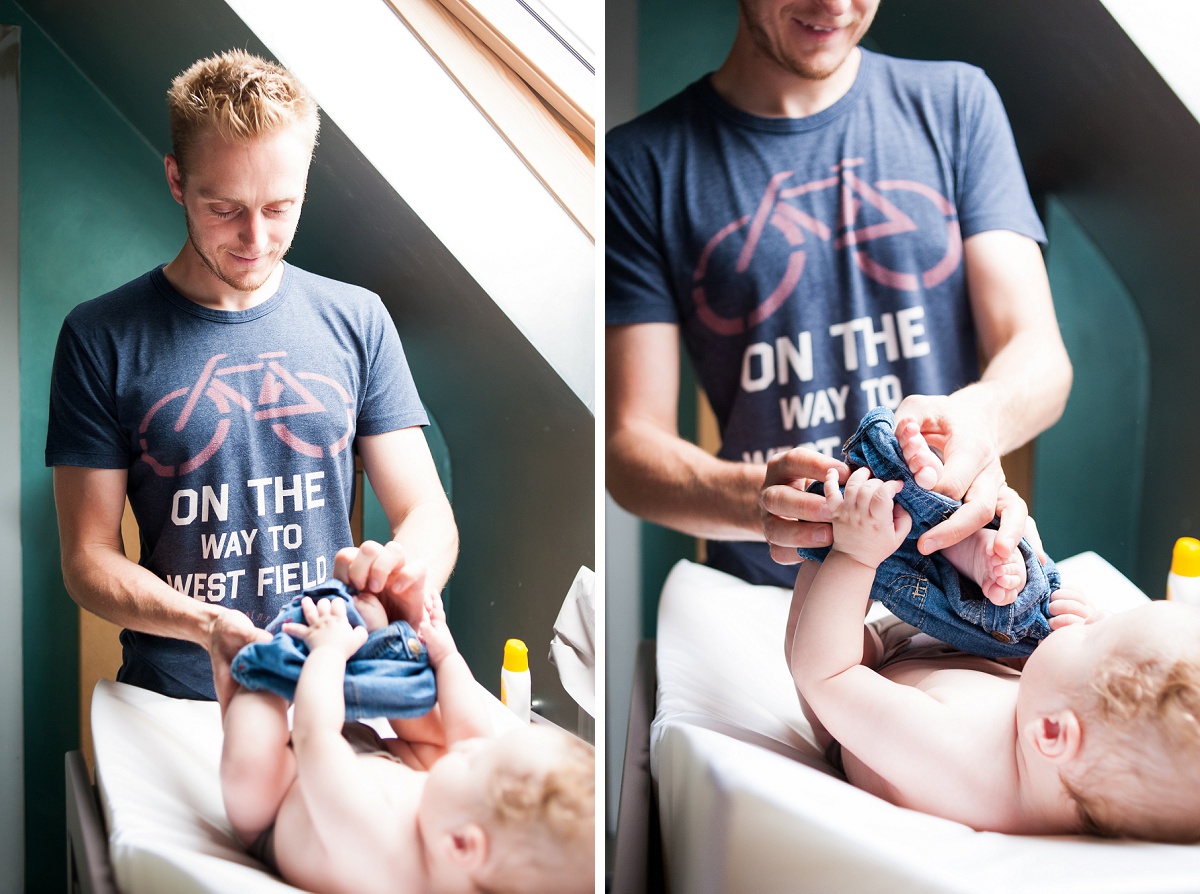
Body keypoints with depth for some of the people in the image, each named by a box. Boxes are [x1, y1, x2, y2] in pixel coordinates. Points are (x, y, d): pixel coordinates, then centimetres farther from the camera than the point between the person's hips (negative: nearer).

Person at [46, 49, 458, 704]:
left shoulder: (358, 320, 7)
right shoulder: (101, 338, 0)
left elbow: (430, 515, 6)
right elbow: (88, 557, 1)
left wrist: (407, 564, -18)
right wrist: (205, 625, -18)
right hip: (174, 698, -1)